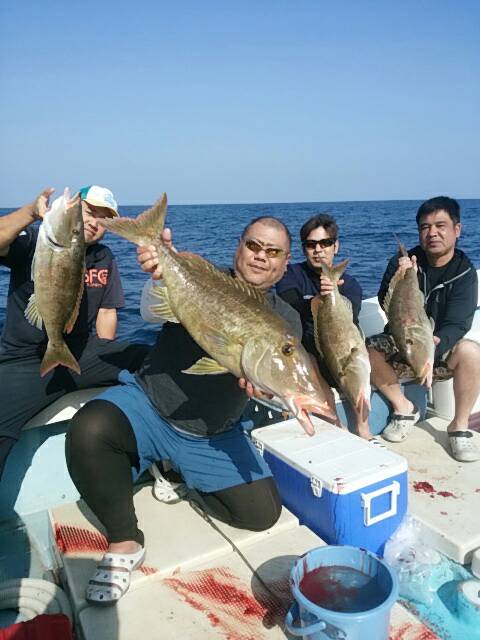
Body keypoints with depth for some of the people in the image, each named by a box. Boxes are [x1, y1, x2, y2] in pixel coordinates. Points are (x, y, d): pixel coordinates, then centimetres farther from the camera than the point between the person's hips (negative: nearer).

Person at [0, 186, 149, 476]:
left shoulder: (104, 258, 11)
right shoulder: (33, 240, -2)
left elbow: (107, 311, 12)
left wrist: (105, 360, 5)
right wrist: (31, 213, -35)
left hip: (82, 353, 4)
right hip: (25, 362, -3)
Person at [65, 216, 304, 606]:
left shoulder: (286, 318, 5)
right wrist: (163, 268, -48)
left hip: (216, 437, 3)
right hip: (148, 404, -2)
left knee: (262, 513, -8)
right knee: (89, 429, -30)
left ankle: (179, 474, 19)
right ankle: (124, 543, -6)